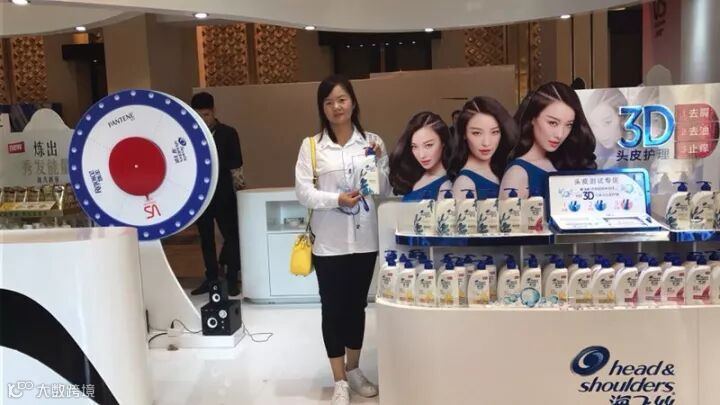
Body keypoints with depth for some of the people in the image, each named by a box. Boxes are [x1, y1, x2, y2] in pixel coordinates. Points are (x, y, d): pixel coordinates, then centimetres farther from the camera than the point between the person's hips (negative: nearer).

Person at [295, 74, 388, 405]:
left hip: (364, 239, 2)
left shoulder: (372, 141, 3)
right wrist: (336, 199, -22)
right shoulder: (311, 145, -3)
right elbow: (303, 192, -7)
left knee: (357, 305, 16)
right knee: (333, 308, 6)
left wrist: (377, 162, -13)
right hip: (329, 242, -2)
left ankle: (354, 370, 34)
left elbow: (385, 189, 3)